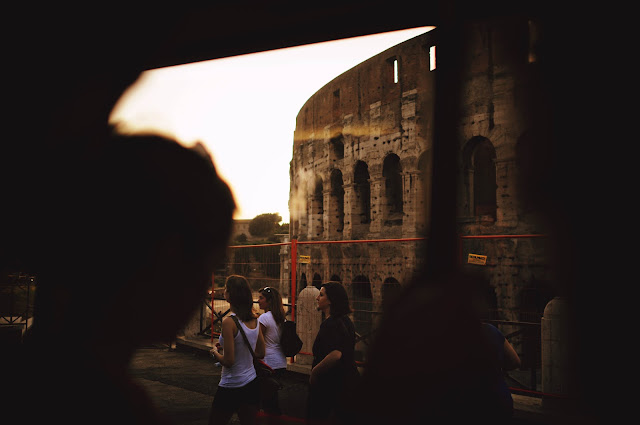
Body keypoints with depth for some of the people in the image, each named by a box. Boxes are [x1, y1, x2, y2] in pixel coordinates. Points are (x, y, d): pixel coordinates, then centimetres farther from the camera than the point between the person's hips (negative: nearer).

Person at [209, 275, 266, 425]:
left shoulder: (229, 322, -20)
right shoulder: (254, 320, 2)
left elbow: (228, 361, -19)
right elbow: (261, 353, 11)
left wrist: (215, 352, 0)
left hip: (231, 387, -7)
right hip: (252, 383, 7)